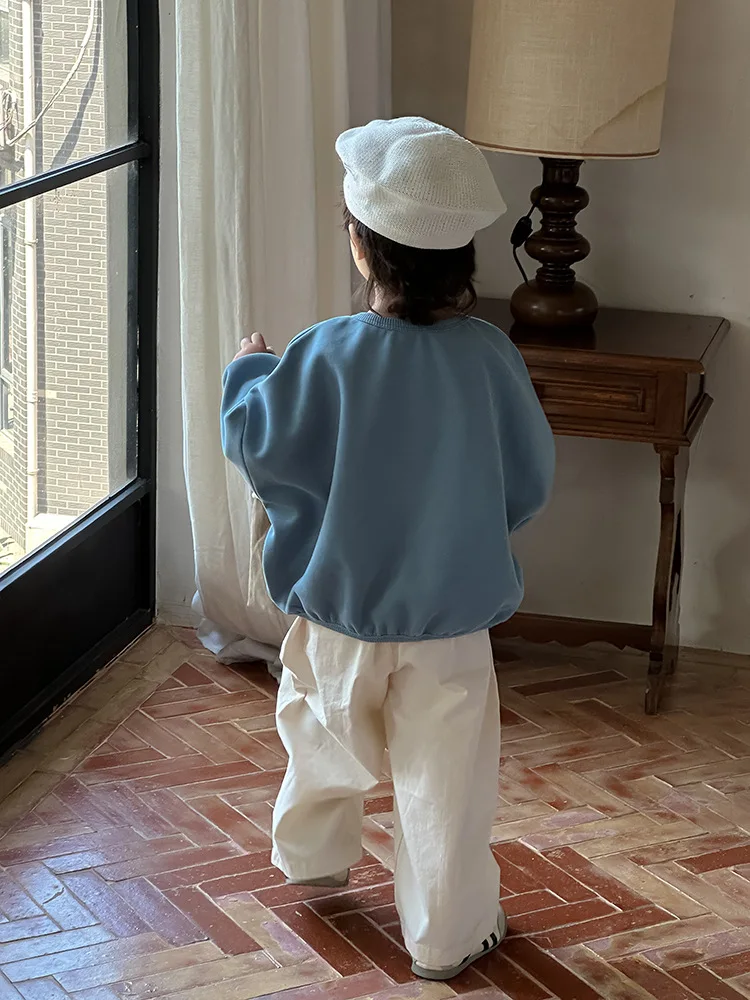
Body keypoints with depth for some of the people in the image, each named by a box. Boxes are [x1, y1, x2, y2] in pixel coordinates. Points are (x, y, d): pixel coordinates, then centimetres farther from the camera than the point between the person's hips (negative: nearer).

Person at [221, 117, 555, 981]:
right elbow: (529, 482, -4)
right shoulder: (488, 356, -16)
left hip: (339, 609, 1)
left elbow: (257, 443, -9)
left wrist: (247, 371, 10)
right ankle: (446, 936, 26)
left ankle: (313, 859, 50)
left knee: (327, 740, 26)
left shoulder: (328, 354, -21)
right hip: (451, 618, 0)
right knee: (443, 780, 13)